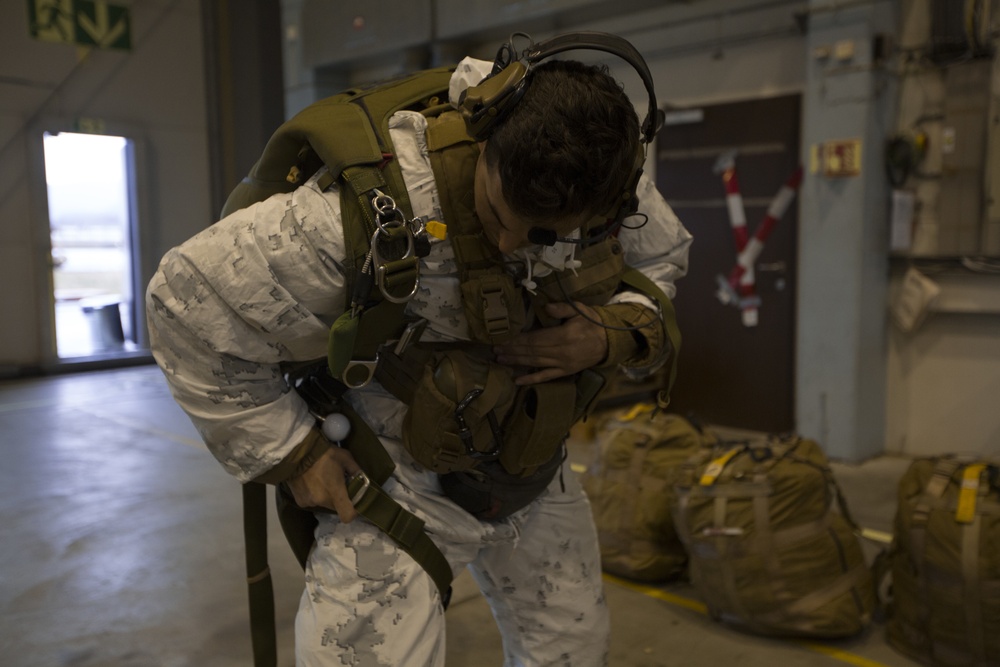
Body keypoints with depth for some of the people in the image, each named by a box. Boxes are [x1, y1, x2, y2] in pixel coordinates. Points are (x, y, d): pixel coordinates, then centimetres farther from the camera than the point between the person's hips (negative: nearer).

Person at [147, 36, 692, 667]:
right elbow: (192, 296, -24)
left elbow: (664, 260, 3)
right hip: (401, 479, -4)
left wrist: (615, 332, -20)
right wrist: (291, 452, -17)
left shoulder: (614, 182, -19)